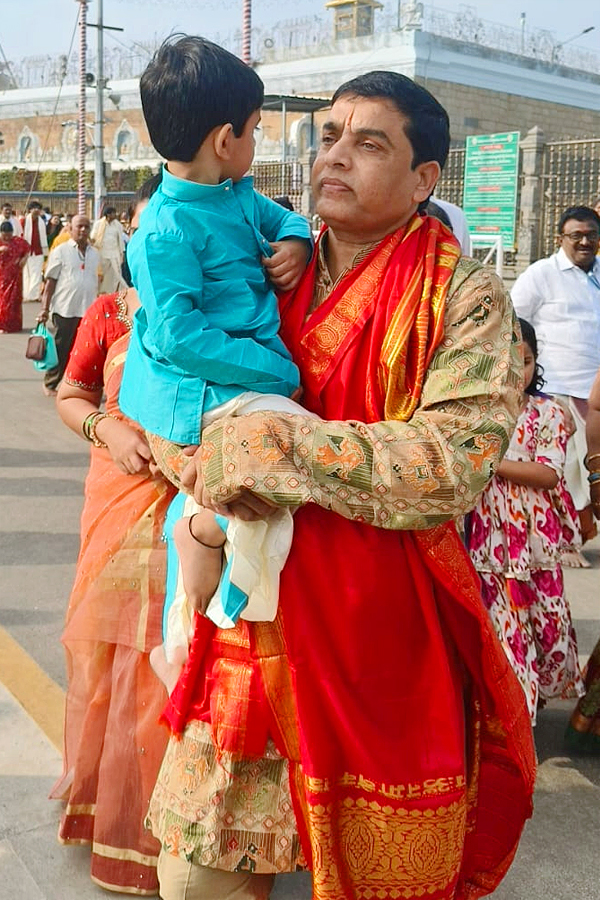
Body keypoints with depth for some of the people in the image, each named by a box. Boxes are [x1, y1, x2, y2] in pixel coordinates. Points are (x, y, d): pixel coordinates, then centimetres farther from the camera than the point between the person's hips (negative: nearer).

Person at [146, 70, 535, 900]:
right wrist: (215, 487, -7)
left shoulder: (465, 299, -7)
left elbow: (456, 460, -21)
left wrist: (272, 444, -22)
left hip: (384, 618, -4)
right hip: (258, 605, 4)